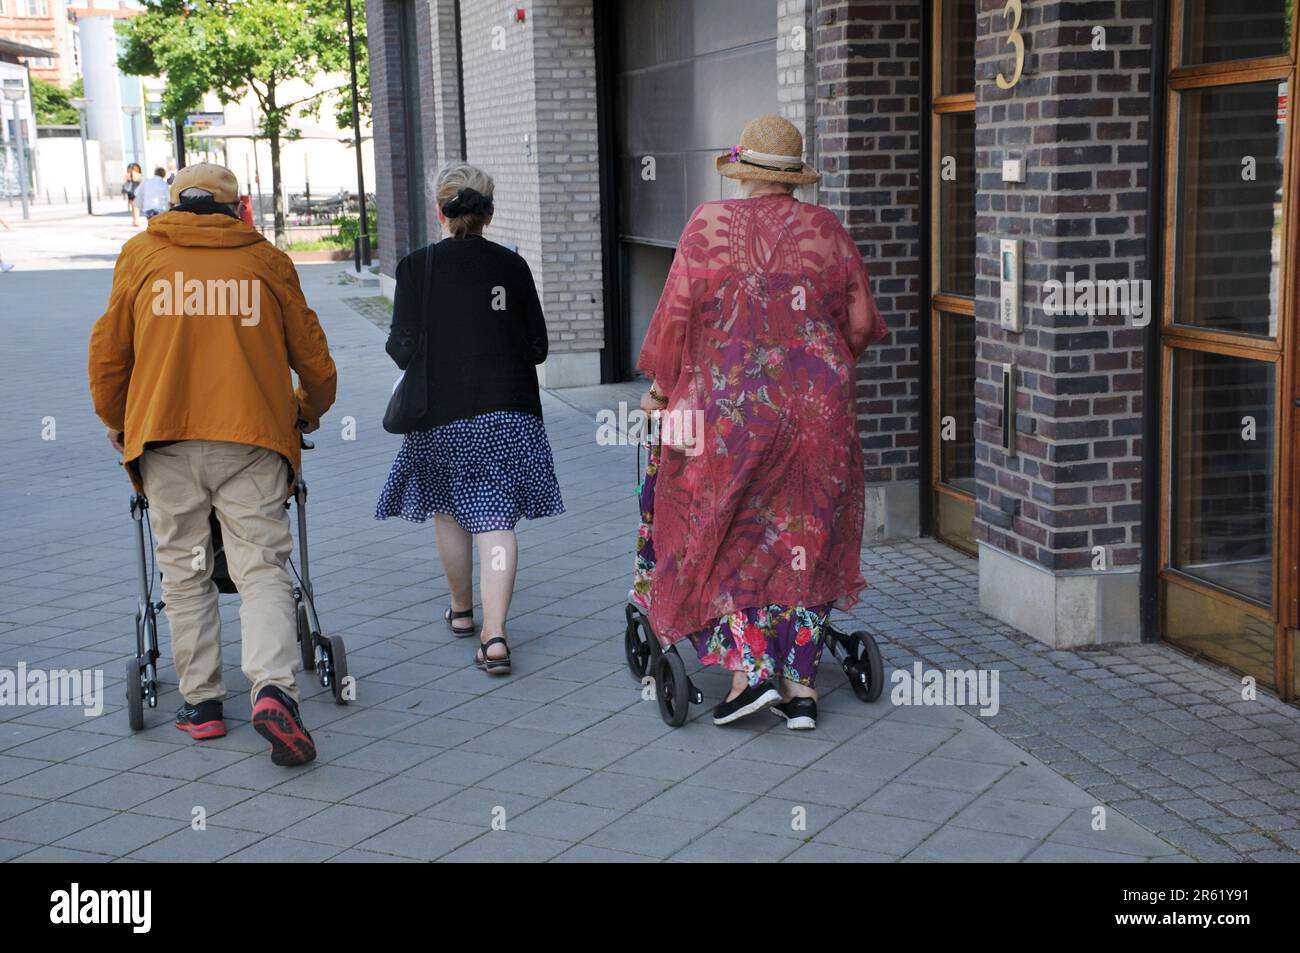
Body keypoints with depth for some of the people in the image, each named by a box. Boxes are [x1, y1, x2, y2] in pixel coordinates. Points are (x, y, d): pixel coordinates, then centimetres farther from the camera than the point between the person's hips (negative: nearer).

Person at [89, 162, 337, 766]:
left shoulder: (140, 256, 11)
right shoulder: (266, 260, 10)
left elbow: (108, 352, 14)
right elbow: (309, 350, 16)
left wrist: (116, 423, 30)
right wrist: (311, 410, 34)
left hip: (164, 436, 1)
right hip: (252, 436, 0)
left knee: (184, 571, 11)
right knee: (261, 568, -1)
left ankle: (200, 700, 14)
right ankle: (273, 690, -19)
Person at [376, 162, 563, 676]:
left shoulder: (417, 266, -7)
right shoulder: (512, 266, -1)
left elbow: (404, 348, -9)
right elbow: (537, 347, 2)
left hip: (442, 412, -1)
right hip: (507, 411, 1)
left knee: (448, 511, 19)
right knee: (496, 520, -1)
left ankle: (462, 611, 35)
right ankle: (494, 635, -12)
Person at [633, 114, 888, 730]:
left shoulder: (710, 224, -4)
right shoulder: (826, 230, 4)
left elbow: (676, 315, -3)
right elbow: (861, 322, 5)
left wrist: (660, 387, 10)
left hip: (728, 405, -3)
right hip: (818, 408, 3)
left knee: (717, 539, 10)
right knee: (804, 539, 11)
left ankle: (750, 668, 0)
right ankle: (802, 686, 13)